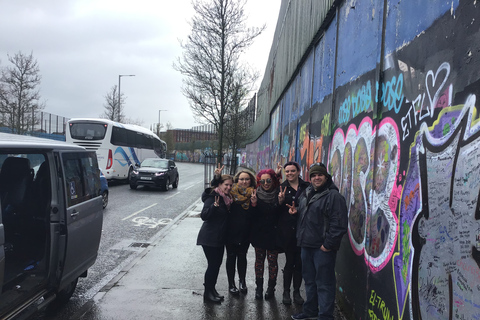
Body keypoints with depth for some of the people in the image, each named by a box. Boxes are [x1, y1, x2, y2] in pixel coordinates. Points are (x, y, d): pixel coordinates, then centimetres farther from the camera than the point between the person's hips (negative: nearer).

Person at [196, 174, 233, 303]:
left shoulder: (226, 198, 10)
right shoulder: (213, 197, -16)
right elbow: (204, 216, -24)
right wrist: (215, 205, -37)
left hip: (219, 237, 8)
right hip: (209, 238, -8)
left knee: (217, 263, 12)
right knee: (213, 264, -5)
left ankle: (212, 289, 25)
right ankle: (208, 294, 7)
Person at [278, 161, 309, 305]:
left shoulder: (306, 187, 6)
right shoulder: (282, 188, 4)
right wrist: (280, 201, -18)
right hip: (287, 230, -1)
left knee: (299, 262, 6)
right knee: (290, 262, 2)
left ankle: (297, 292, 19)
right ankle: (286, 292, 14)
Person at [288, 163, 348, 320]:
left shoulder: (333, 196, -13)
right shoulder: (305, 194, 14)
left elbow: (338, 224, -20)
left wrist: (328, 244, -19)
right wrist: (295, 211, 11)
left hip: (323, 248, -8)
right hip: (306, 245, 9)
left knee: (324, 283, -1)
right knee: (309, 279, 19)